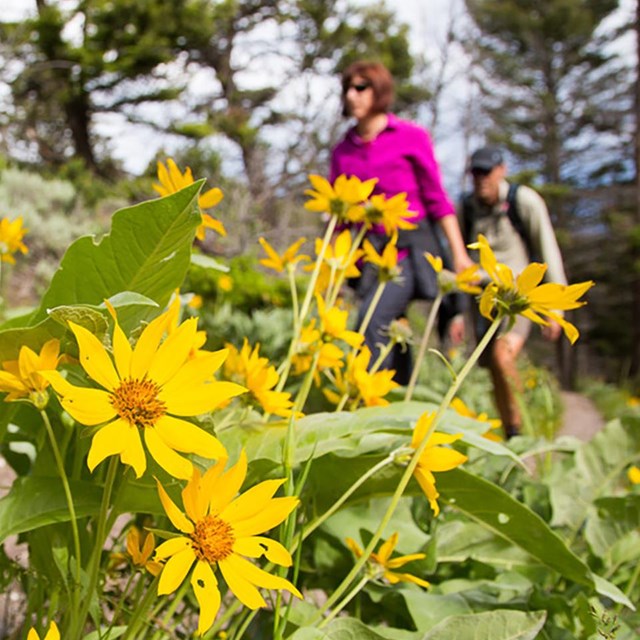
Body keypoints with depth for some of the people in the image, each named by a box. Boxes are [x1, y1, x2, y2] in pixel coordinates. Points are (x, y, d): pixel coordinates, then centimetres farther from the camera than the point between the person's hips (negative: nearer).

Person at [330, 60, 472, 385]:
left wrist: (459, 253, -6)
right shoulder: (342, 151, 10)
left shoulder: (411, 137, 0)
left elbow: (437, 199, 0)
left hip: (410, 250, -4)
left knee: (372, 320, -25)